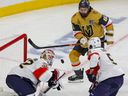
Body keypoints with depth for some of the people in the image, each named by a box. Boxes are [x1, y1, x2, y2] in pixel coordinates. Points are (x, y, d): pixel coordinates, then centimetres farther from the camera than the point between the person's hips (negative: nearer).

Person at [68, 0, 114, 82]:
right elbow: (76, 31, -10)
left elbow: (108, 23, -17)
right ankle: (79, 75, 14)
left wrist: (109, 36, -15)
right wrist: (82, 39, -28)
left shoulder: (96, 15, -26)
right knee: (73, 55, -3)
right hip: (85, 39, 5)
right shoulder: (75, 18, -14)